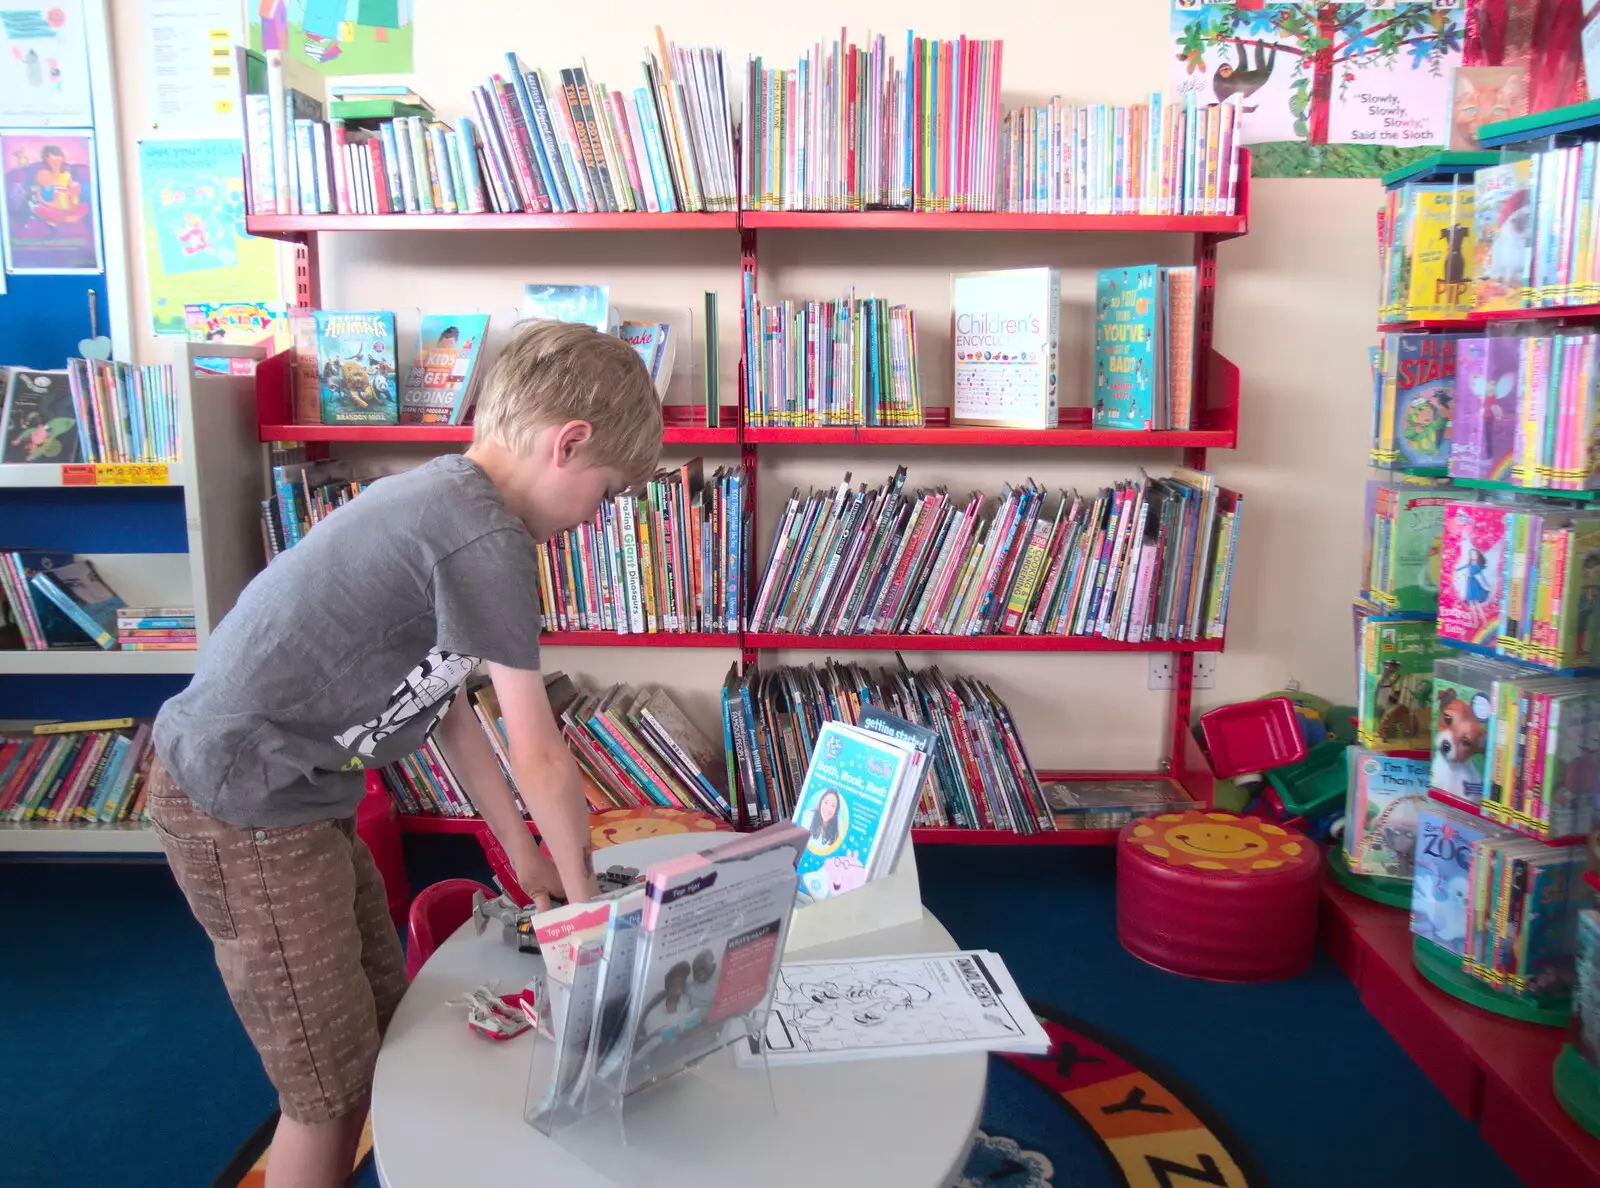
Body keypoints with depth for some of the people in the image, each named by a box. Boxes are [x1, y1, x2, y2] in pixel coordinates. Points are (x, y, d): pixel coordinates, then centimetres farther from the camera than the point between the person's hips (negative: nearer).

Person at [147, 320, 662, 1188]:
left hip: (284, 790, 10)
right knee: (330, 1088, 5)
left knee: (383, 1029, 20)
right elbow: (539, 758, -15)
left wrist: (524, 853, 16)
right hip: (245, 813, -10)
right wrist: (581, 890, 1)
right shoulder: (484, 538, -23)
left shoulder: (440, 498, 8)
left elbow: (445, 703, 13)